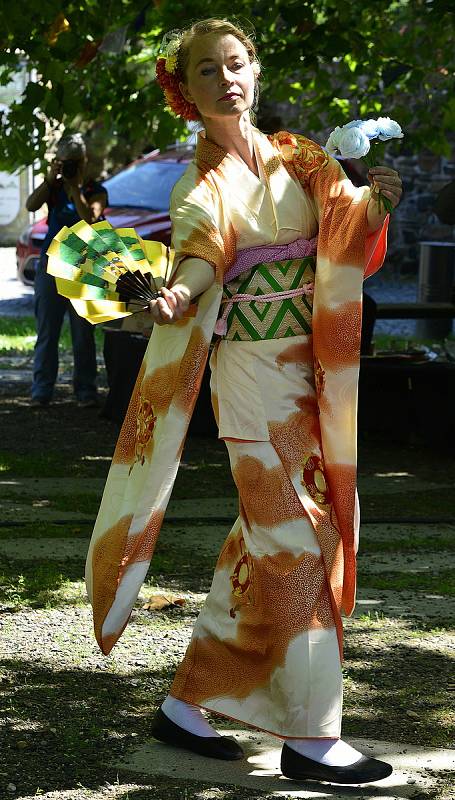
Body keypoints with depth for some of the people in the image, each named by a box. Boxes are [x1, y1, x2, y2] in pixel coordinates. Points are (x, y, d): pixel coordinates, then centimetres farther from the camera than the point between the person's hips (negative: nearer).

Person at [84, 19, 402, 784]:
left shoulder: (300, 161, 12)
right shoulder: (201, 187, -1)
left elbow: (347, 233, -1)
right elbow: (198, 264, -16)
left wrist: (371, 200, -23)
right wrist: (177, 300, -39)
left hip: (310, 375, 5)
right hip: (252, 375, -5)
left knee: (268, 540, 7)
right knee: (293, 543, -10)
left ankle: (187, 705, 16)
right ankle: (311, 736, -6)